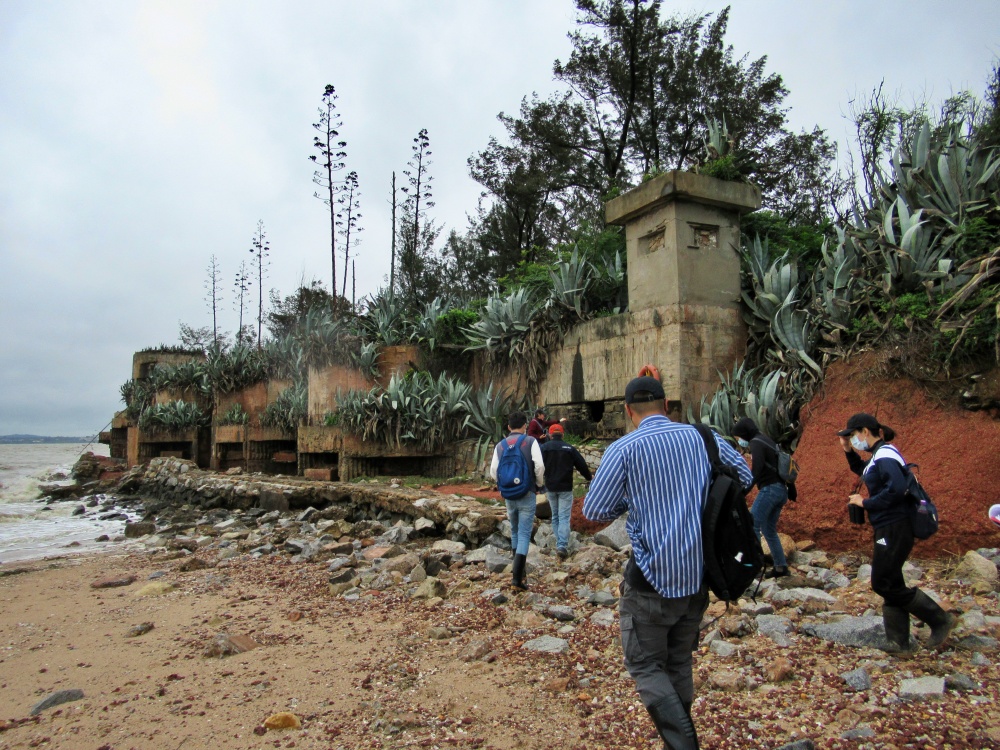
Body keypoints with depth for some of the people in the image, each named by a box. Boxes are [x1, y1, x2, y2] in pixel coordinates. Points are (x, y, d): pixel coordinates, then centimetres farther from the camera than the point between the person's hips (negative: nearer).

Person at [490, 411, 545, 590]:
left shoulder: (500, 445, 4)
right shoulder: (530, 441, -5)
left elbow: (493, 471, -1)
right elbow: (539, 465, -15)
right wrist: (539, 484, 1)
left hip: (509, 495, 4)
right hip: (527, 494, -4)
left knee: (515, 531, 21)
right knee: (524, 534, -2)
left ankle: (517, 568, 32)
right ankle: (517, 576, -9)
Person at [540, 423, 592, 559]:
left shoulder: (544, 448, 0)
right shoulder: (569, 448, 1)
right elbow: (581, 465, 6)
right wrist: (589, 477, 23)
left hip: (550, 487, 1)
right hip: (565, 487, -1)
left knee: (555, 516, 16)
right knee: (564, 517, -3)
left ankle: (559, 543, 16)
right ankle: (562, 546, -16)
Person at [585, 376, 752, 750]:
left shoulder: (623, 449, -13)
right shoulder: (702, 436, 0)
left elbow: (593, 511, -9)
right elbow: (745, 477, 12)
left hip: (652, 578, -5)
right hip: (698, 574, 5)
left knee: (646, 666, 10)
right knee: (679, 663, 21)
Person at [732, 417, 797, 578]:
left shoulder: (756, 443, -7)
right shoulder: (767, 441, 21)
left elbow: (757, 468, -22)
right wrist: (791, 490, 23)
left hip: (770, 489, -10)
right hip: (781, 490, 10)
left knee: (752, 526, -10)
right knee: (769, 529, 16)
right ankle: (781, 566, 18)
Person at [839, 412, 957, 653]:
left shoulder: (885, 456, -17)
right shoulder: (879, 455, 13)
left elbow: (897, 489, -30)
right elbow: (863, 472, 33)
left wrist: (865, 503, -19)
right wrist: (849, 452, 18)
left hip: (894, 530, -10)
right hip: (888, 530, 10)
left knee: (883, 584, -3)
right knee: (890, 584, 12)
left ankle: (940, 619, 9)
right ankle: (899, 642, 17)